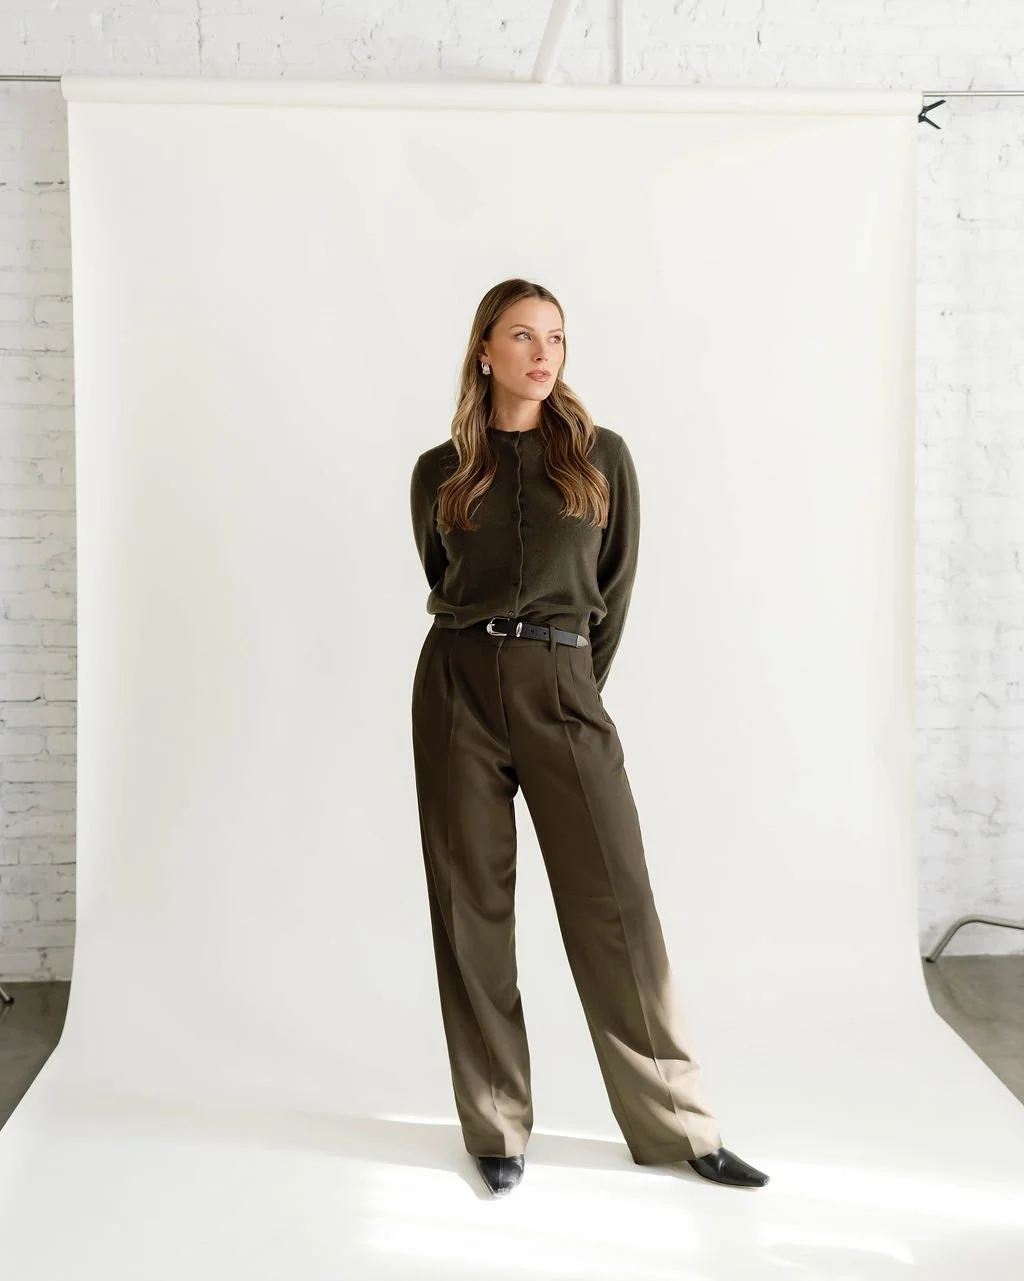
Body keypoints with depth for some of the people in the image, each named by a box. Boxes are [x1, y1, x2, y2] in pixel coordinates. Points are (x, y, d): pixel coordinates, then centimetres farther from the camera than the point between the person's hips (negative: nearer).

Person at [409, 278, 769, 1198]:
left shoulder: (602, 457, 5)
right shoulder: (440, 472, 7)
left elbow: (615, 588, 9)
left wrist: (573, 684, 9)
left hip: (564, 689, -1)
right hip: (457, 685, 1)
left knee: (615, 900, -2)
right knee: (472, 906, 5)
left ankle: (676, 1123, 13)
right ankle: (497, 1128, 18)